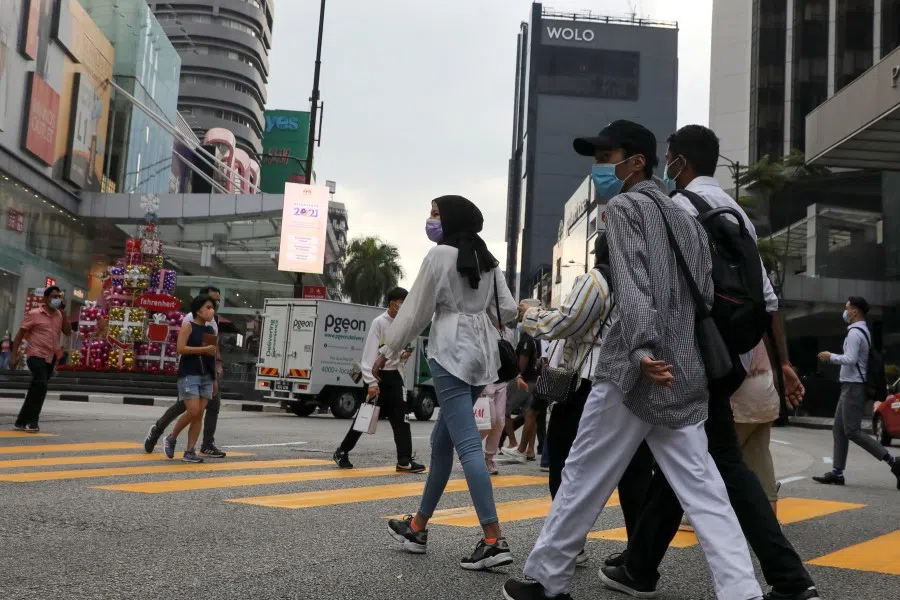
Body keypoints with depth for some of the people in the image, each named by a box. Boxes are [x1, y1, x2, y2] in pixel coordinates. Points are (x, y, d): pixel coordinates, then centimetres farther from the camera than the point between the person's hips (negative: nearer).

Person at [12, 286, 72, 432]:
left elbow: (68, 332, -1)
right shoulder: (34, 314, -5)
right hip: (36, 356, -6)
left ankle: (22, 422, 22)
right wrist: (14, 355, -9)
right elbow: (20, 334, -4)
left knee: (36, 389, 12)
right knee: (41, 385, -23)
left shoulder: (59, 315, 10)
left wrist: (63, 312, -6)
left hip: (51, 358, 6)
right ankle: (31, 421, -15)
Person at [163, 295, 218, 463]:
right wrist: (203, 349, -18)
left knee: (199, 414, 1)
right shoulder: (188, 326, -3)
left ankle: (190, 451, 5)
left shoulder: (211, 330, 15)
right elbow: (181, 348, -15)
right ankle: (171, 439, 11)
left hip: (207, 376, 6)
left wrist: (214, 350, 4)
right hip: (189, 374, -6)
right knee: (193, 411, -13)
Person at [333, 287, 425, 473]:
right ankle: (342, 452, 19)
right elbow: (369, 354, -17)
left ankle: (404, 460, -3)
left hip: (393, 375, 6)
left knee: (400, 417, -2)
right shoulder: (379, 323, -13)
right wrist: (372, 382, -22)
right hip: (378, 376, -6)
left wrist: (403, 357, -3)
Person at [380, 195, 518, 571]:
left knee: (467, 444, -11)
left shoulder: (440, 255, -6)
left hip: (452, 353, -8)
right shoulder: (487, 260, 15)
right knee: (441, 440, 15)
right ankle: (418, 527, 24)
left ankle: (494, 540, -17)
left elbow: (416, 310, -4)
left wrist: (387, 352, 5)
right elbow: (508, 310, 11)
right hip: (483, 355, 8)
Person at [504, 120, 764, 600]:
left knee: (583, 477, 4)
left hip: (637, 369, -7)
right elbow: (706, 296, 17)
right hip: (685, 373, 7)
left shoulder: (624, 206, -1)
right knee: (702, 489, 5)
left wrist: (641, 350, -28)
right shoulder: (686, 220, 22)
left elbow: (632, 285, -17)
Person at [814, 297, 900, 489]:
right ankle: (837, 473, 9)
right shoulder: (863, 331, 18)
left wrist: (830, 357, -9)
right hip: (852, 386, 11)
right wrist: (834, 358, 18)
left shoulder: (855, 332, -15)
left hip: (853, 387, -11)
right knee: (839, 430, 9)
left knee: (852, 431, -10)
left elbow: (850, 359, -23)